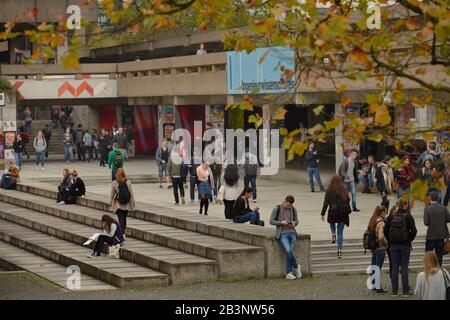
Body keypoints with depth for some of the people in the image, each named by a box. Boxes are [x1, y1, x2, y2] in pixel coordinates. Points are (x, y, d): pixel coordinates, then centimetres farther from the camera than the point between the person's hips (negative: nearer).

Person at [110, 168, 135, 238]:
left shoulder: (114, 183, -10)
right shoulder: (128, 182, -6)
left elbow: (112, 194, -1)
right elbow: (131, 193, -2)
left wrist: (110, 203, 11)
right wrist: (133, 202, 8)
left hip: (118, 205, -2)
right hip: (127, 205, 2)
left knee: (121, 219, -4)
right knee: (124, 219, 17)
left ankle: (122, 234, -19)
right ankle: (123, 232, 28)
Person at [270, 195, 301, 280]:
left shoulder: (293, 209, 8)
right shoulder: (277, 209, -2)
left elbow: (296, 220, 18)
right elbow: (271, 221, -1)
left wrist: (294, 223, -6)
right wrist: (282, 222, -14)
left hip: (292, 233, 3)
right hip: (282, 234, -3)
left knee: (289, 252, -15)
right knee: (289, 251, -24)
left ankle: (288, 273, -7)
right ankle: (296, 267, 0)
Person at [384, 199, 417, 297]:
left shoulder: (391, 217, 1)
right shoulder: (408, 217, -7)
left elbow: (386, 230, 1)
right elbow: (413, 230, -14)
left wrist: (390, 241, 9)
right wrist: (409, 239, 0)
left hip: (393, 245, 2)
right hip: (405, 245, -2)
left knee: (394, 267, 7)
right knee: (404, 267, 3)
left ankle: (394, 291, 7)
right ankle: (405, 291, 5)